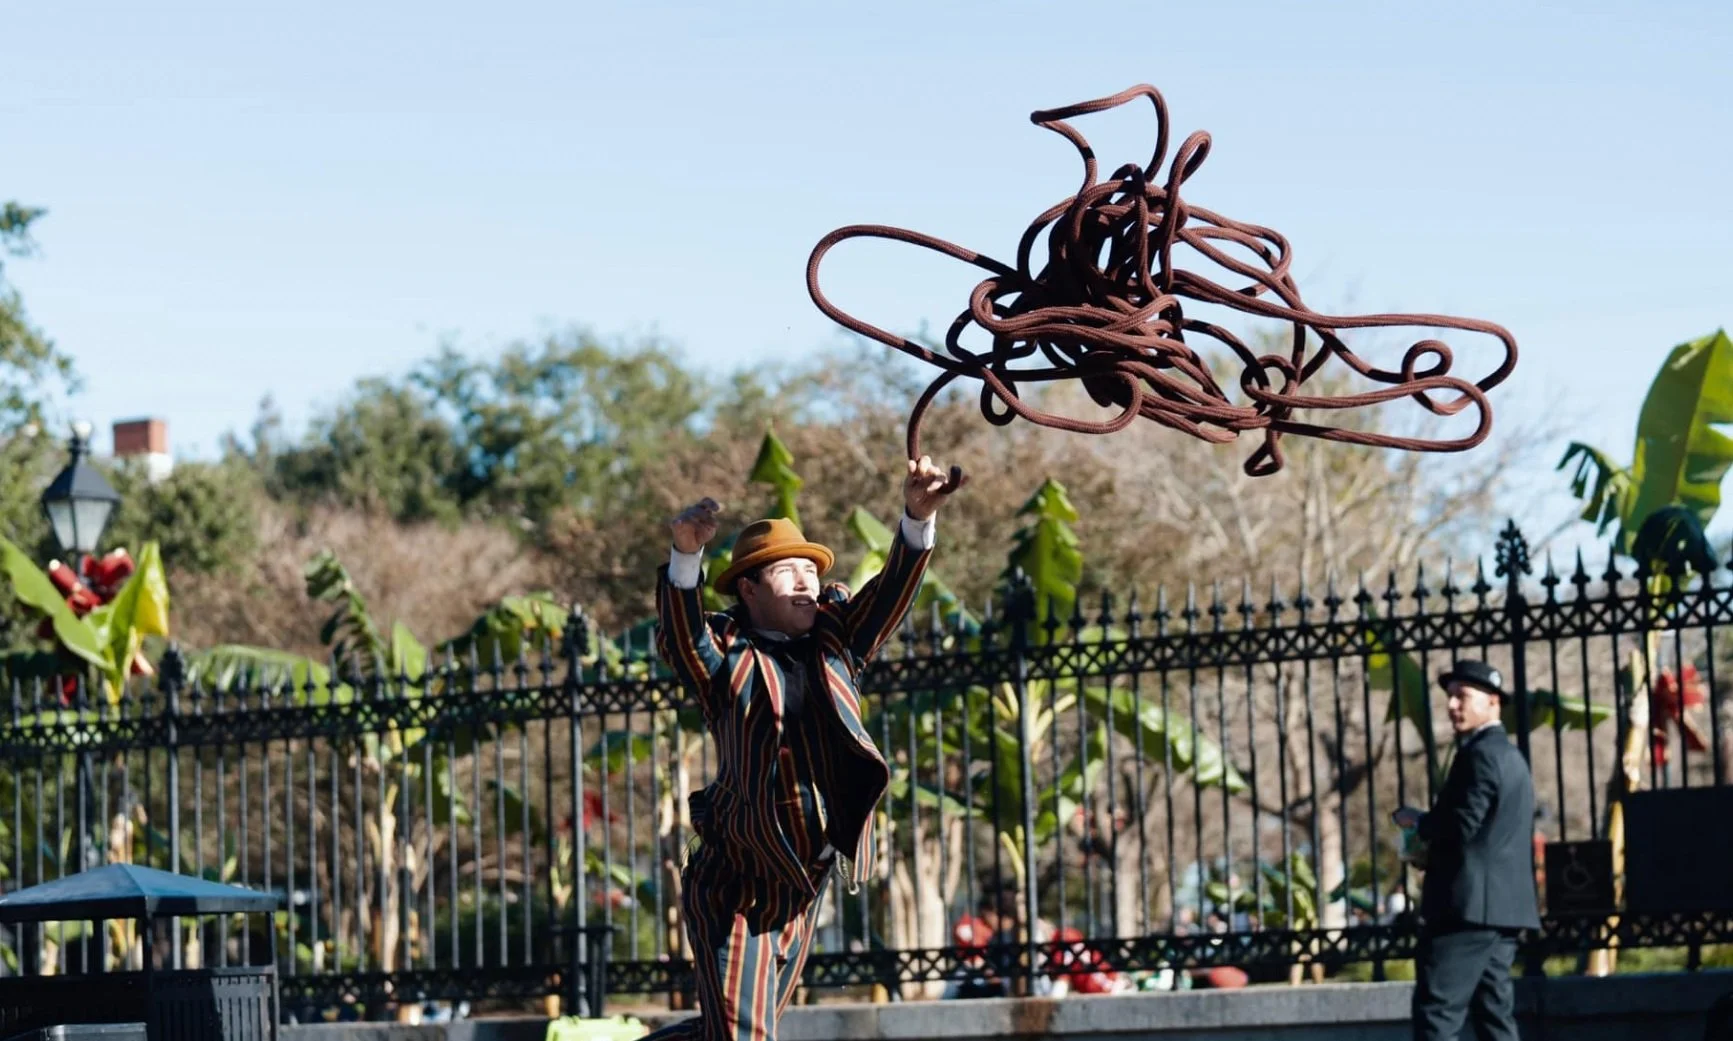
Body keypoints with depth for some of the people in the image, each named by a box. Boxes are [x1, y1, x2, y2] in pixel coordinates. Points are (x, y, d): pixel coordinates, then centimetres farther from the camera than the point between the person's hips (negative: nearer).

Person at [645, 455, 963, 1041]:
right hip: (736, 882, -6)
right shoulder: (724, 657, -4)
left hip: (801, 884, 6)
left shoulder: (836, 642, 11)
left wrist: (918, 518, -21)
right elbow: (677, 635, -23)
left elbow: (893, 591, -2)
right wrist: (686, 556, -43)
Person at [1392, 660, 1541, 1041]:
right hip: (1503, 904, 10)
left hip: (1470, 905, -10)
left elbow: (1462, 824, -20)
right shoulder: (1511, 757, 21)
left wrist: (1416, 821, -3)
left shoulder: (1481, 754, -11)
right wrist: (1433, 849, 16)